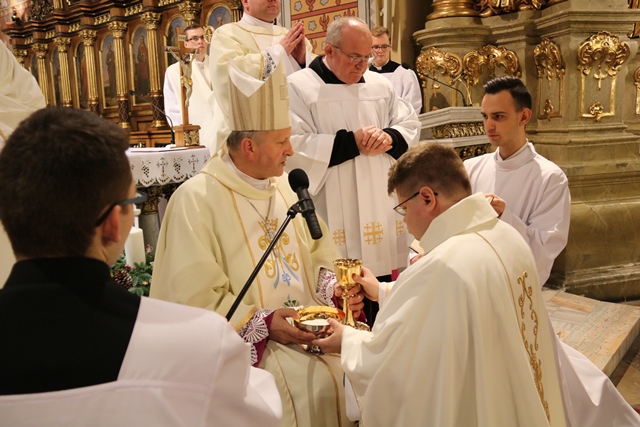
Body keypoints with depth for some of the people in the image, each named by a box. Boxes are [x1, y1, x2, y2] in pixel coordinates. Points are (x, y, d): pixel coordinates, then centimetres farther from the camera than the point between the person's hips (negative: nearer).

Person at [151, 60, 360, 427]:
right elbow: (193, 300, -13)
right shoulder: (196, 200, -11)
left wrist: (336, 289, -4)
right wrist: (262, 323, -19)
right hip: (249, 344, -6)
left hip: (311, 329, 6)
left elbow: (321, 257, 16)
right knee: (317, 383, -25)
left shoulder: (287, 188, 11)